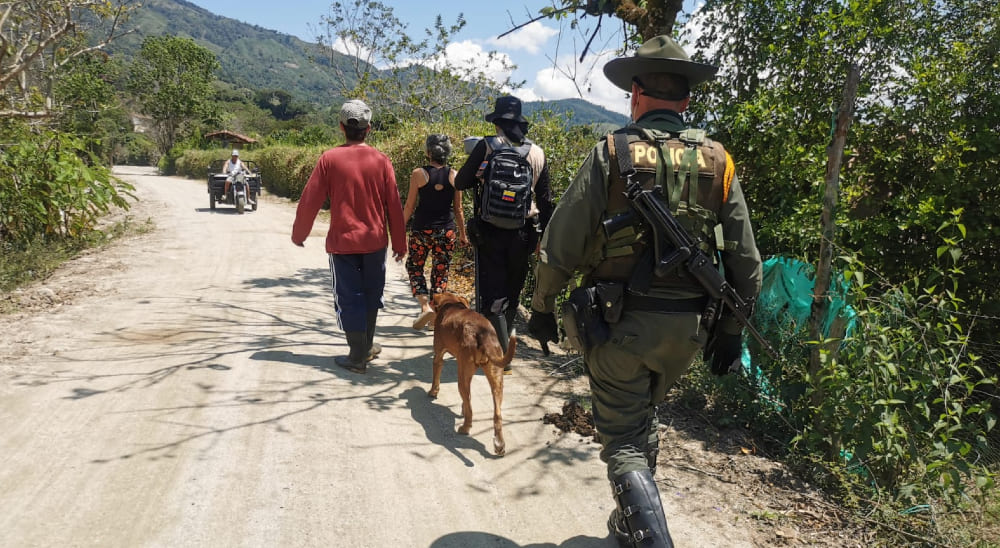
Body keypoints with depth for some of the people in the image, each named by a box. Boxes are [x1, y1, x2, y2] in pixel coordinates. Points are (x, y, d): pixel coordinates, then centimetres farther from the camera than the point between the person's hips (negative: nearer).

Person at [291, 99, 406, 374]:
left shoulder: (329, 159, -8)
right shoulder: (381, 160, -5)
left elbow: (310, 200, -6)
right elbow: (394, 205, -2)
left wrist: (298, 234, 10)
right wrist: (399, 243, 8)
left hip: (342, 241, -2)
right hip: (375, 240, 2)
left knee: (349, 299, 6)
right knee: (371, 294, 18)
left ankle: (358, 357, 10)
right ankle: (366, 347, 31)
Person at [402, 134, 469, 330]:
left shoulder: (419, 174, -8)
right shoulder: (454, 175, -1)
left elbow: (409, 206, -4)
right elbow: (458, 209, 3)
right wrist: (462, 234, 13)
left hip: (421, 229, -2)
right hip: (446, 230, 2)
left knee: (414, 267, 14)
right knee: (441, 271, 12)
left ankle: (425, 306, -3)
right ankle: (435, 312, 14)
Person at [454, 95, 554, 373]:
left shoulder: (487, 146, -8)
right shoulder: (538, 152, 4)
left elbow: (461, 183, -1)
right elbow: (545, 198, 8)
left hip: (491, 232, -4)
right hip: (524, 233, 4)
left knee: (492, 295, 2)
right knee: (512, 293, 18)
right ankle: (501, 346, 33)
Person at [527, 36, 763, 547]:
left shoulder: (610, 154, -8)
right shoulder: (718, 162, 2)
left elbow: (560, 243, -7)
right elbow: (745, 261, 6)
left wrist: (542, 306, 6)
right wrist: (731, 328, 17)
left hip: (619, 323, -5)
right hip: (687, 328, 5)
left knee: (623, 442, 7)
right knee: (640, 419, 26)